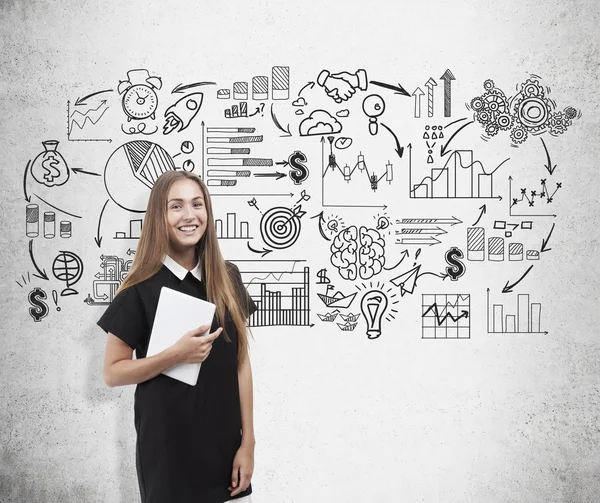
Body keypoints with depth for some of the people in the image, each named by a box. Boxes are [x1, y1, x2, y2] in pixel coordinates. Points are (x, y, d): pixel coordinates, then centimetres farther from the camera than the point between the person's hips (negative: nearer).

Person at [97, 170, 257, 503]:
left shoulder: (227, 279, -1)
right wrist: (176, 355, -22)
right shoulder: (141, 289, -10)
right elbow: (112, 373, -7)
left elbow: (241, 362, 2)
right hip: (167, 447, -3)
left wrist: (248, 441, 0)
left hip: (225, 444, 3)